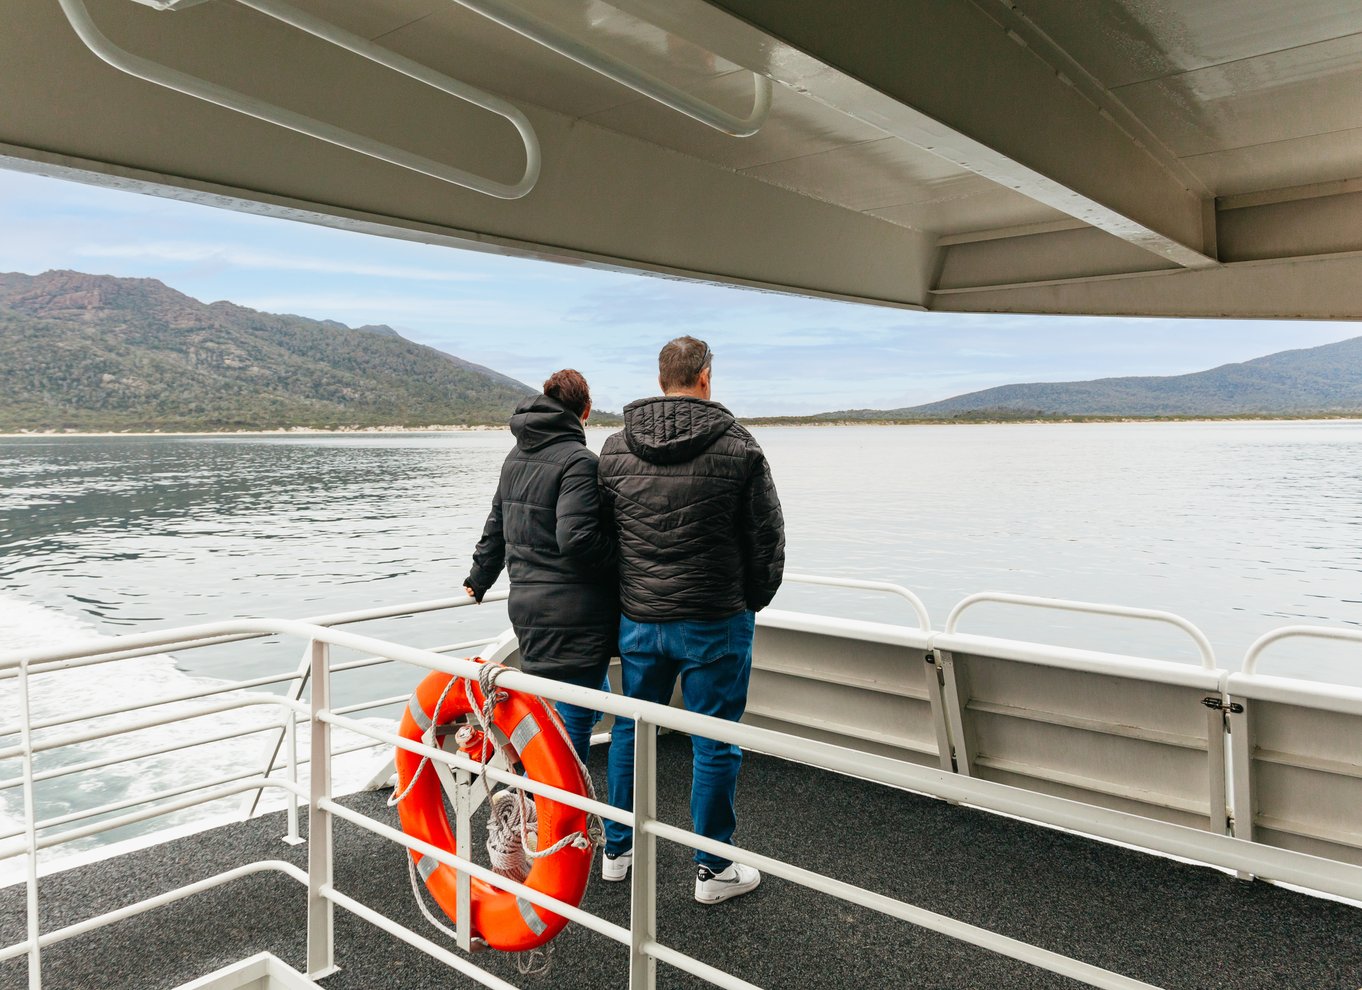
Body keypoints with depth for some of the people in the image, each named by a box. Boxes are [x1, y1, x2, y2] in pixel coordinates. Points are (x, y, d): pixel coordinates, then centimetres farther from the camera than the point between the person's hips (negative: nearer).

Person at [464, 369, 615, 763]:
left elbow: (496, 526, 22)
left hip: (527, 605, 9)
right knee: (572, 721, 0)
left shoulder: (516, 457, 13)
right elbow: (577, 539, -25)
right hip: (572, 615, -9)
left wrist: (479, 579, 34)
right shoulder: (578, 461, -14)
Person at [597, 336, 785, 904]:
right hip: (714, 623, -3)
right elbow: (767, 539, -4)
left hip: (637, 620, 4)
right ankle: (713, 870, 21)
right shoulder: (737, 448, -10)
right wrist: (752, 601, 12)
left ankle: (618, 849, 32)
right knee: (714, 745, 8)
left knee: (630, 732, 18)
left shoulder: (615, 449, 0)